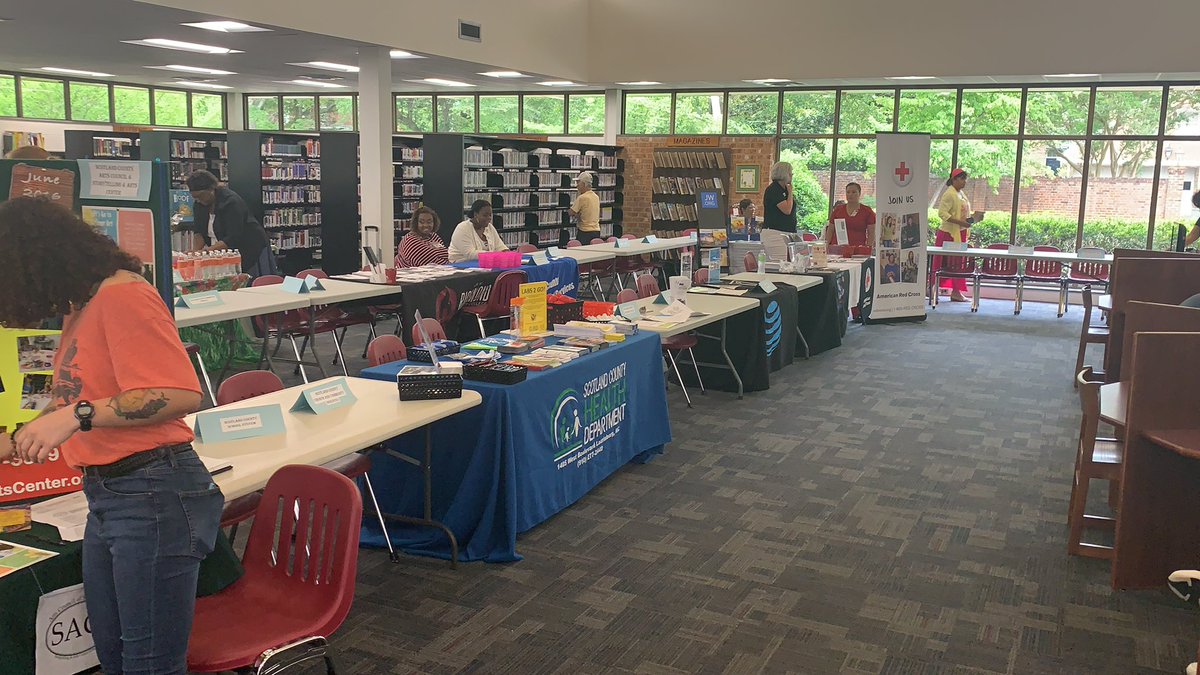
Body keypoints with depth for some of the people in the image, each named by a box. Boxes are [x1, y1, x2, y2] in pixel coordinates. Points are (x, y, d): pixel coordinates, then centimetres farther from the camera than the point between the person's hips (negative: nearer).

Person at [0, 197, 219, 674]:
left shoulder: (122, 296, -13)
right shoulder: (80, 309, 16)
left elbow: (180, 395, -24)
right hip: (106, 498, 10)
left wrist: (78, 415, -25)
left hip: (154, 495, -10)